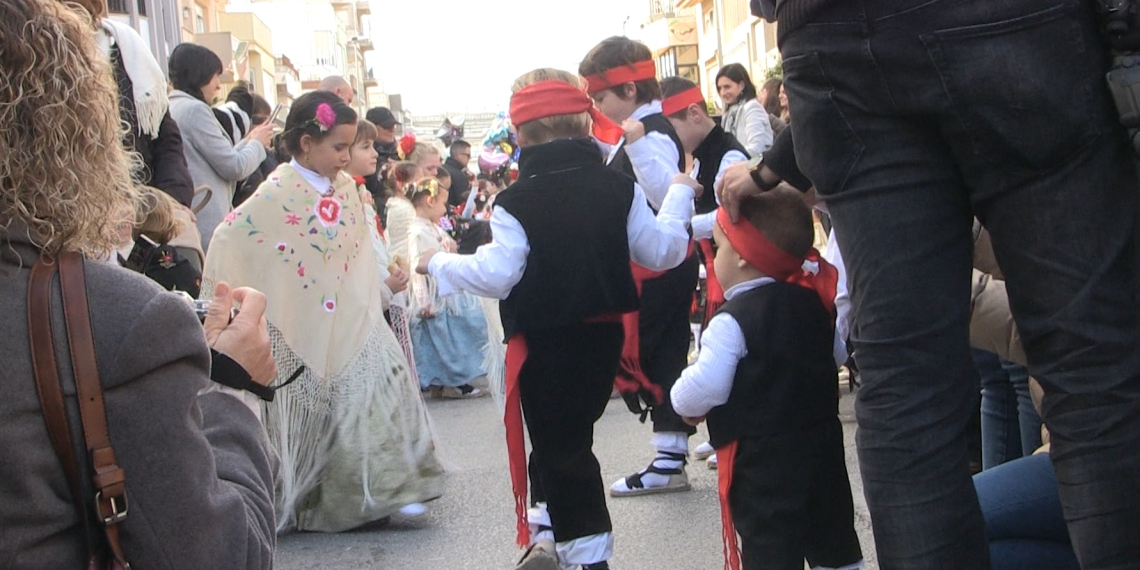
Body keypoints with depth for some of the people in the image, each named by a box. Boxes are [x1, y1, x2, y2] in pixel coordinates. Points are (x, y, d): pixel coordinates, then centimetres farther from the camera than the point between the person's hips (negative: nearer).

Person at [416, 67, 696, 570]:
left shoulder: (517, 202, -14)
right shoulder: (619, 188, -3)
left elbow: (496, 275, -16)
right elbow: (662, 251, 2)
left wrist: (438, 263, -1)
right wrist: (678, 196, 18)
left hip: (545, 340, -4)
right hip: (603, 334, 5)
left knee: (560, 447, 7)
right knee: (570, 435, 22)